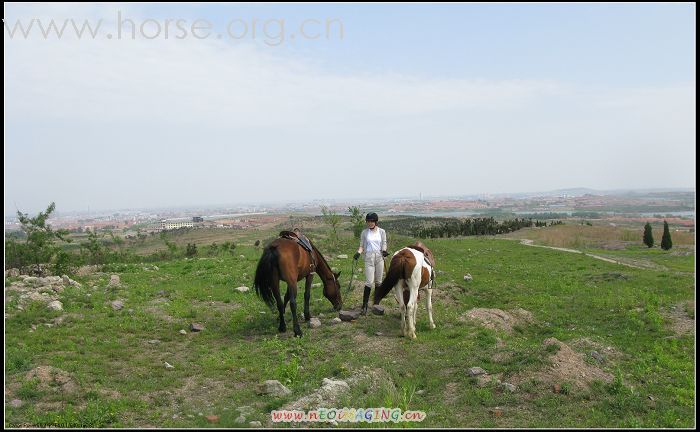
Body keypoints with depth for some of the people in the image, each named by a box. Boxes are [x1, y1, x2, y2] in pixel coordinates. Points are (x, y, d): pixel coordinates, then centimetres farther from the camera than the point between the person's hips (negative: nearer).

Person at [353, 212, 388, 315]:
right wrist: (358, 253, -12)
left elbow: (384, 244, 2)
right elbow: (362, 246, 7)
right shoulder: (365, 232, 4)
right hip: (369, 257, -1)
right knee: (369, 282, -10)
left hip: (379, 257, 1)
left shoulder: (382, 232, 4)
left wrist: (384, 251, -19)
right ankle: (364, 306, -7)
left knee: (378, 282, 7)